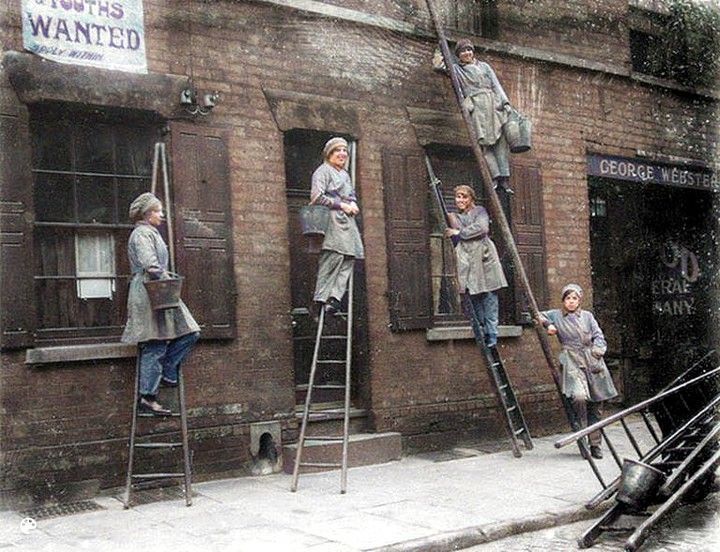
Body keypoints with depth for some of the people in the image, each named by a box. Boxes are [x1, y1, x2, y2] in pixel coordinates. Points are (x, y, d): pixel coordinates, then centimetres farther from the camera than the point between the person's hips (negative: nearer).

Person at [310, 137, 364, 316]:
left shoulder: (345, 174, 26)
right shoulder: (323, 171, 0)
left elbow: (352, 195, 31)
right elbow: (317, 196, -11)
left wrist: (353, 204, 6)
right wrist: (341, 205, -10)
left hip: (347, 221, 8)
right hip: (330, 219, -8)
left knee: (348, 258, -6)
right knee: (334, 256, -18)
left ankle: (335, 295, -10)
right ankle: (321, 298, -16)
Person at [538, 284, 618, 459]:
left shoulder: (587, 316, 14)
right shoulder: (556, 315, 11)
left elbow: (598, 336, 9)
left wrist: (598, 349, -10)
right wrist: (548, 325, 1)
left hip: (593, 362, 2)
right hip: (573, 363, -2)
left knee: (596, 406, 3)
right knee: (579, 396, -27)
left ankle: (595, 445, 14)